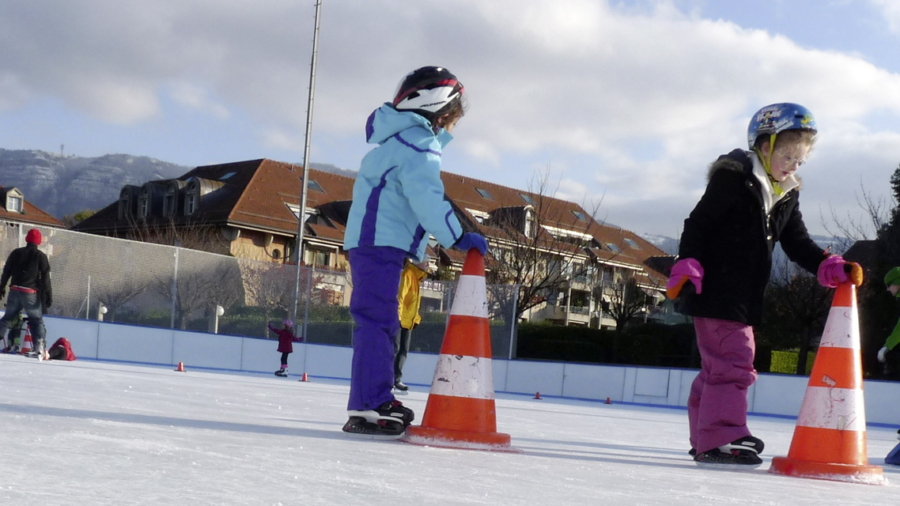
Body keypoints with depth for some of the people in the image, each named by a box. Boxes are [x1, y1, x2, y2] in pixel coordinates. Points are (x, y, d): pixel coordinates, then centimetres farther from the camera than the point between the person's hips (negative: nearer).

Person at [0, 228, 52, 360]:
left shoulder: (16, 253, 7)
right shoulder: (40, 256, -2)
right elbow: (45, 277, -6)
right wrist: (48, 295, -5)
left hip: (15, 291, 3)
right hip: (31, 293, -3)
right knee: (37, 320, 6)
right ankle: (39, 349, -8)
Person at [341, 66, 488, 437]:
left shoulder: (401, 139, 22)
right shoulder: (419, 144, -11)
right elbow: (426, 197, -22)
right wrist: (457, 237, -20)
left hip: (376, 243, 11)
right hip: (381, 243, -11)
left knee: (382, 322, 13)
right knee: (376, 320, -14)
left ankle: (378, 401, 19)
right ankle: (367, 409, -17)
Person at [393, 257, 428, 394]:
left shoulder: (416, 277, 18)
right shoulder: (408, 274, -12)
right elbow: (400, 294, -21)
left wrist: (416, 318, 18)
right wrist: (397, 315, -26)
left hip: (408, 321, 10)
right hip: (399, 320, -10)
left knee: (403, 351, 8)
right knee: (394, 349, -11)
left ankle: (396, 380, 11)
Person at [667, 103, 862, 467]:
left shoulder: (787, 196, 13)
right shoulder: (733, 178, -10)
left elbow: (797, 244, 10)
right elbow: (697, 224, -11)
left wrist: (829, 267, -5)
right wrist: (687, 266, -20)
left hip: (742, 297, 9)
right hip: (713, 290, -9)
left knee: (720, 365, 15)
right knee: (732, 361, -14)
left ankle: (705, 437, 24)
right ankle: (720, 437, -12)